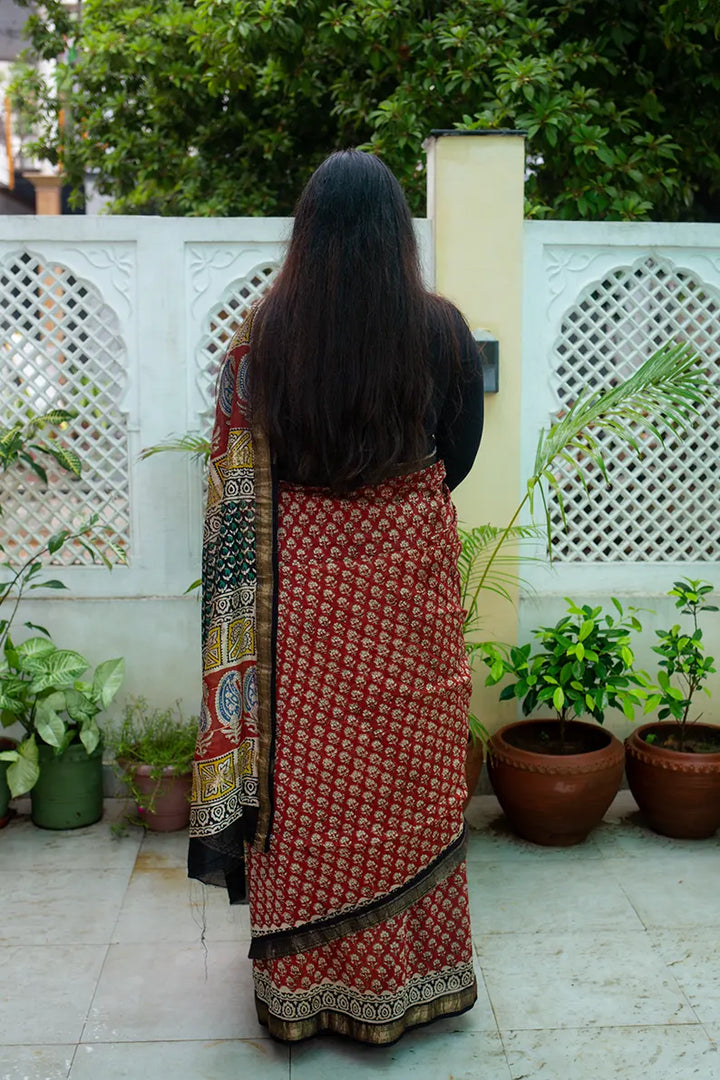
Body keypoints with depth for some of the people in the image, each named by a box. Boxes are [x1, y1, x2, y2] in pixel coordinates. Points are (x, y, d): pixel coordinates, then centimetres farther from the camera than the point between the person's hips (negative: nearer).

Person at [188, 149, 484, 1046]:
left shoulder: (263, 333, -7)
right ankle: (409, 977, 29)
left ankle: (303, 984, 27)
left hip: (302, 585, 0)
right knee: (406, 776, 13)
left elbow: (238, 475, -1)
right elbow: (458, 458, 3)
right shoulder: (441, 330, -8)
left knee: (304, 778, 12)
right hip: (409, 583, 0)